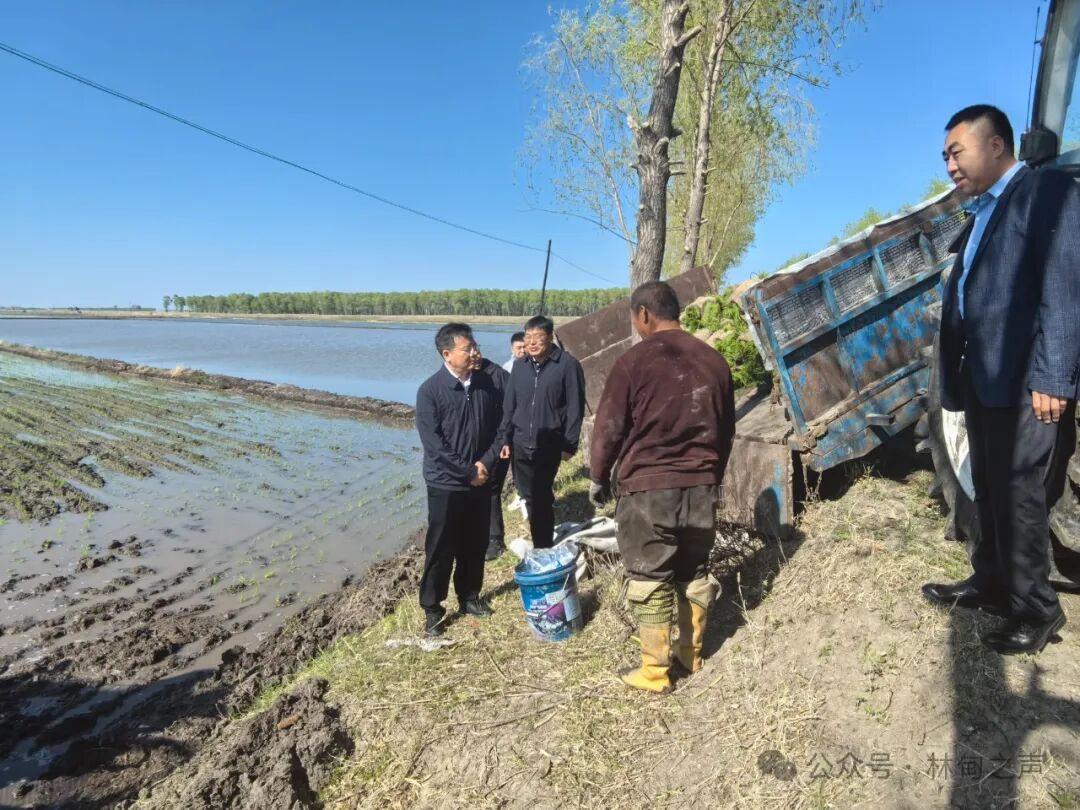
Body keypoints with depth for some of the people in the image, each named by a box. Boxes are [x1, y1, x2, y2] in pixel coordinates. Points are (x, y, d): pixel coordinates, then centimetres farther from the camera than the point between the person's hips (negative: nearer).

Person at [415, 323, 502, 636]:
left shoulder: (485, 383, 0)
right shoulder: (430, 390, -14)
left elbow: (498, 427, 5)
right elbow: (434, 443, -17)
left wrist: (485, 462, -9)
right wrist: (468, 472, -15)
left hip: (481, 482, 5)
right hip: (446, 484, -4)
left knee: (475, 545, 16)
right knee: (440, 550, 6)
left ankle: (469, 596, 35)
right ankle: (432, 609, 21)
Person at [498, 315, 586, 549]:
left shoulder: (567, 365, -8)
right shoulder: (520, 366, 8)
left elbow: (575, 407, -8)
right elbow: (509, 405, 11)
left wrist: (569, 444, -10)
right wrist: (505, 439, 6)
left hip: (549, 445, -5)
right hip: (521, 445, 5)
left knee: (541, 498, 4)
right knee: (529, 497, 11)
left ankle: (543, 547, 19)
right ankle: (540, 544, 28)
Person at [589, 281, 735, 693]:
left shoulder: (634, 361, -11)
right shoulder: (714, 360, 6)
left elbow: (609, 427, -7)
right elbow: (727, 428, 14)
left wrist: (598, 477, 8)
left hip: (647, 487, -5)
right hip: (701, 486, 6)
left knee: (649, 580, 5)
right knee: (695, 573, 17)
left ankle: (655, 672, 14)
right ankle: (691, 655, 31)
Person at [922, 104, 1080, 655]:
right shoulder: (980, 215, 21)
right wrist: (959, 379, 12)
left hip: (1027, 383, -8)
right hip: (983, 381, 8)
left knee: (1020, 498, -1)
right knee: (991, 494, 16)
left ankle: (1036, 609, 13)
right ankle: (990, 583, 29)